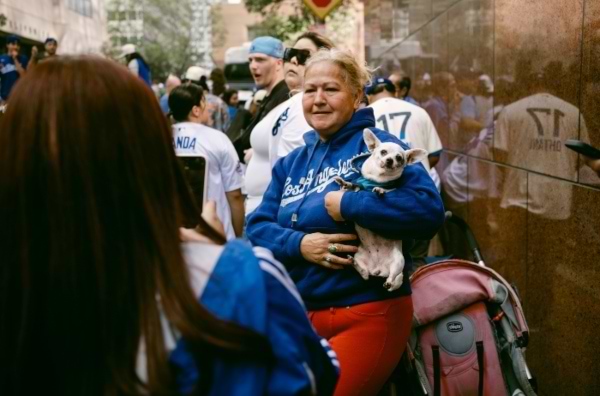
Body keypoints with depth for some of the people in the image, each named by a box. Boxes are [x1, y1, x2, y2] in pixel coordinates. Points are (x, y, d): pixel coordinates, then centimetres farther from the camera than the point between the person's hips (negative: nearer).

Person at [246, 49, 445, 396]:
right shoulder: (291, 163, 12)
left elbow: (428, 210, -22)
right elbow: (256, 227, 5)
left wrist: (345, 204, -21)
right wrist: (299, 244, -15)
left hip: (367, 317, -6)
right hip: (300, 315, 7)